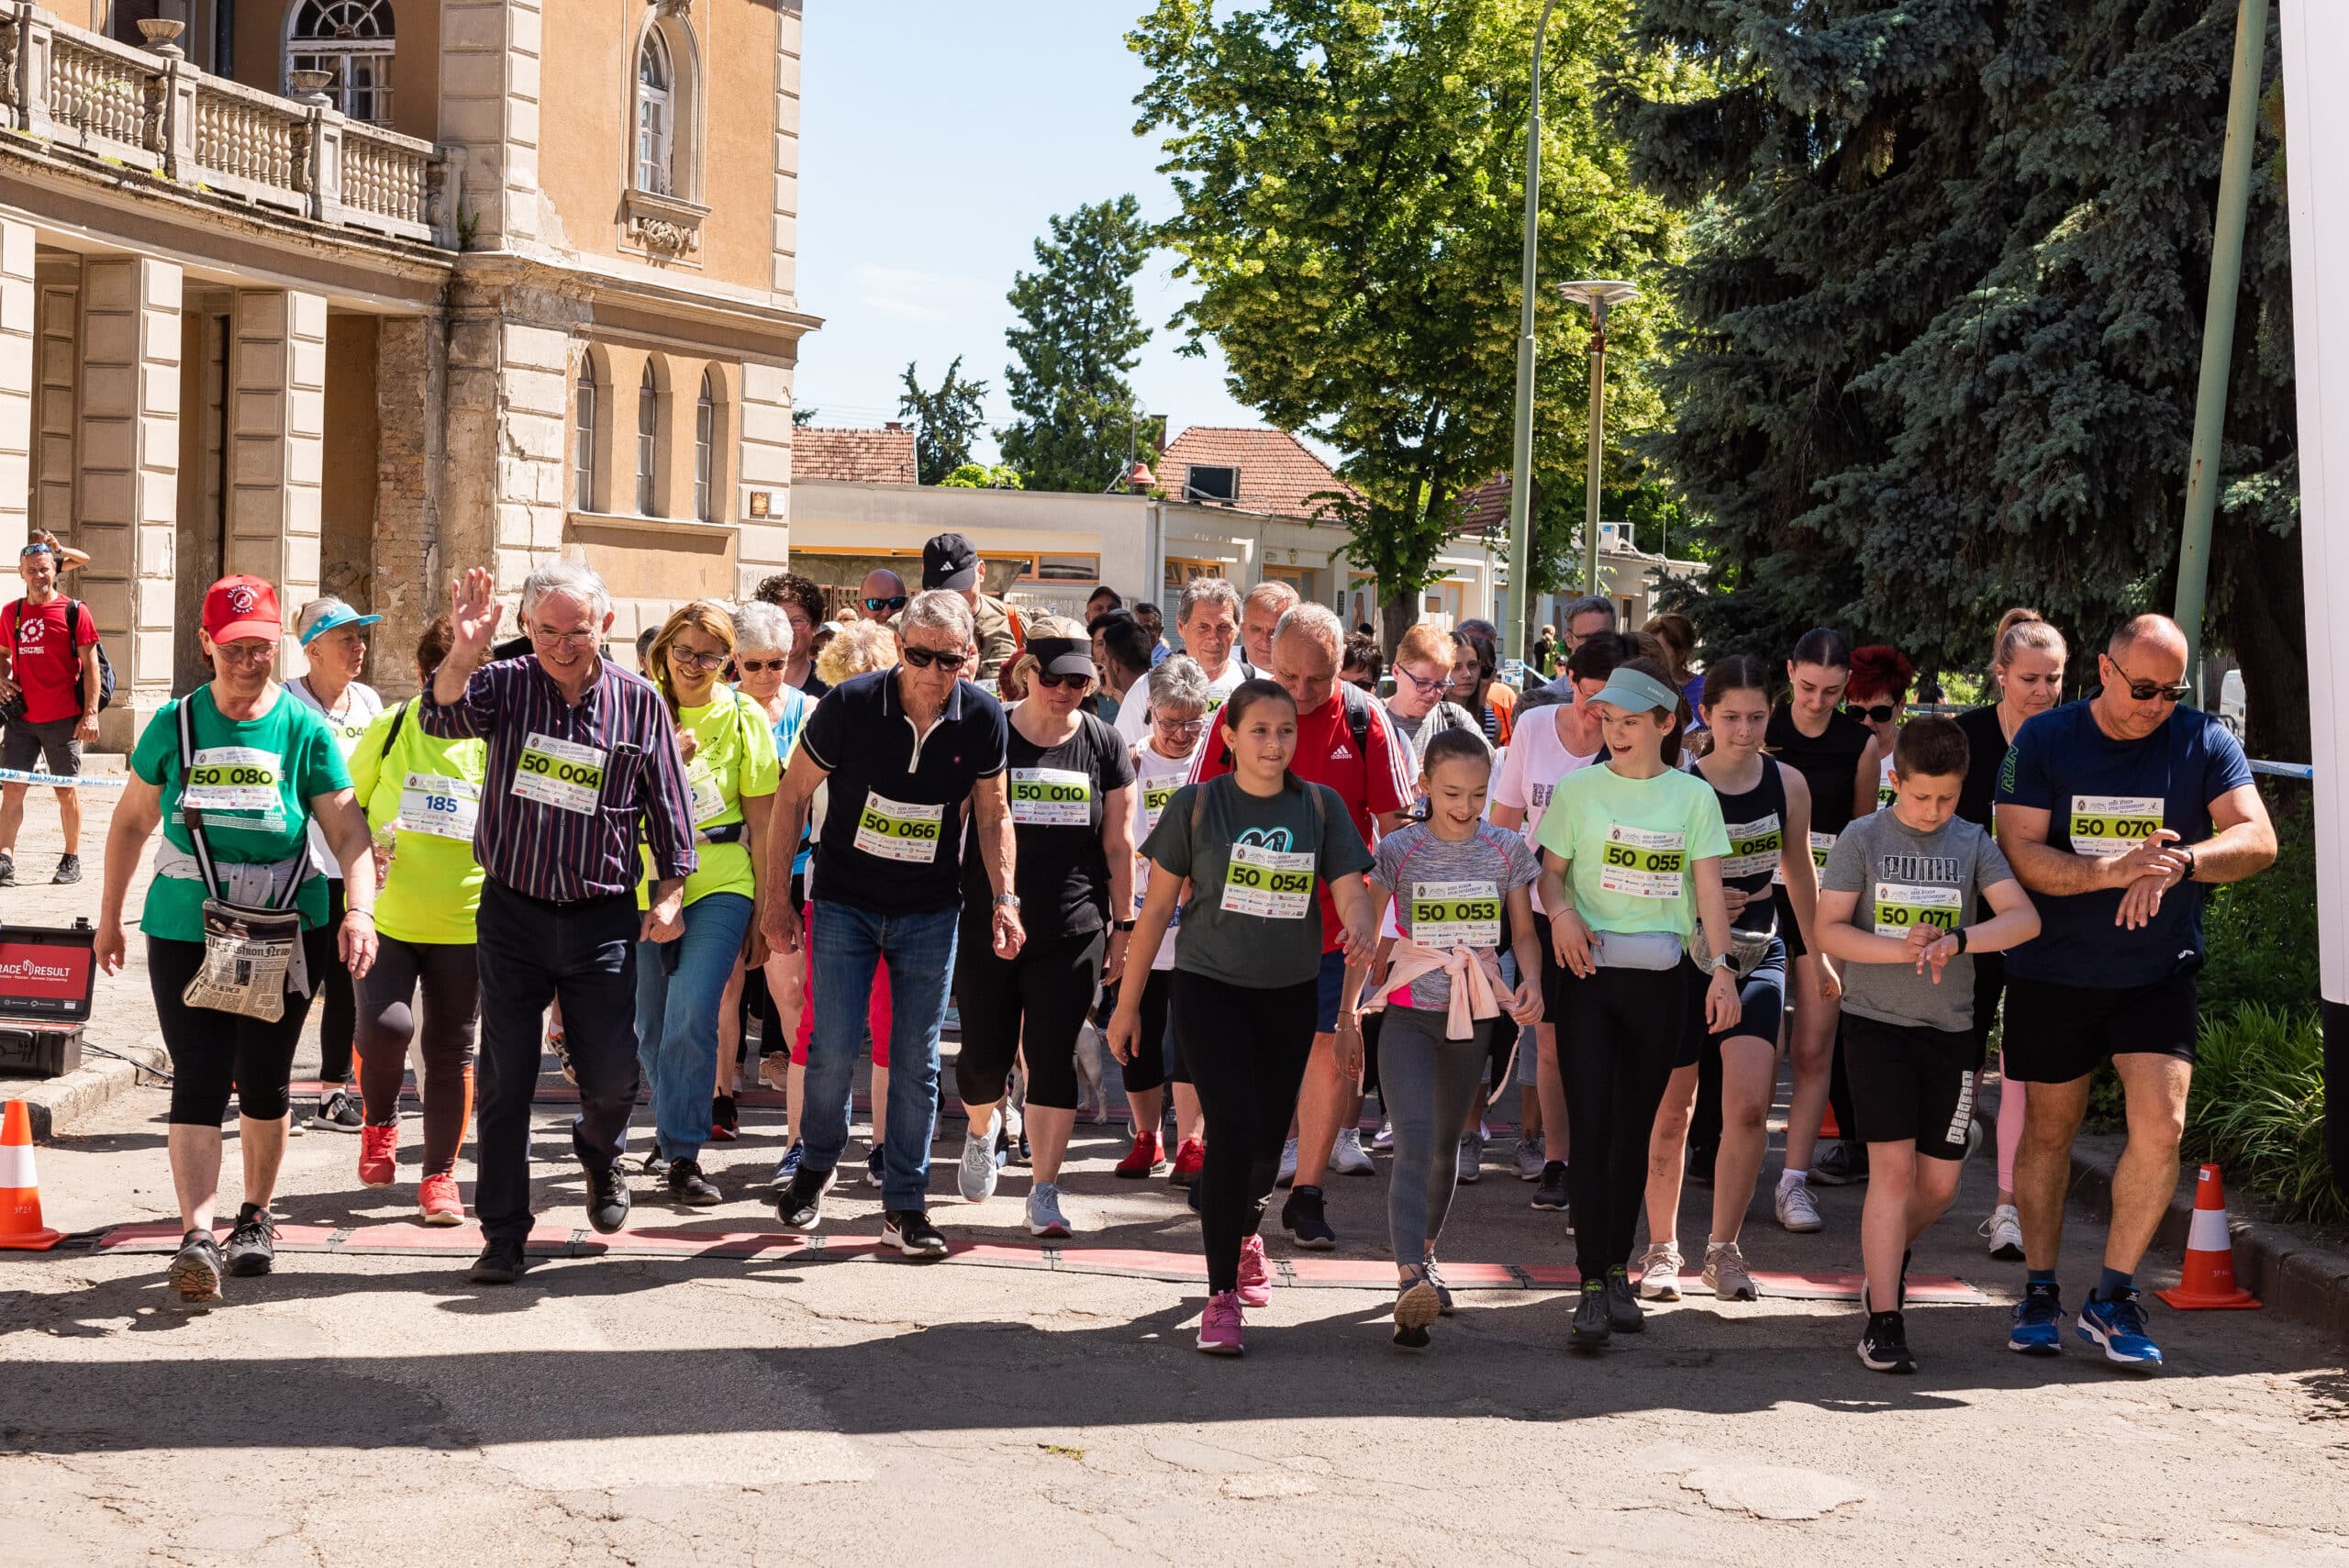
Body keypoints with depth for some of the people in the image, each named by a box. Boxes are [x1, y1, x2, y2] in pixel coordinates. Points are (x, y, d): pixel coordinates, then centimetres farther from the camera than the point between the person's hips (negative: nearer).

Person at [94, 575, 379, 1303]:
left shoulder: (305, 730, -4)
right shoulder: (174, 725, 0)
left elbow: (349, 831, -8)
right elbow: (131, 820, 12)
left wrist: (359, 910, -24)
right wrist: (109, 915, 15)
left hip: (286, 934, 0)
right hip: (185, 933, 0)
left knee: (263, 1082, 11)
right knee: (198, 1081, -11)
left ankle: (255, 1217, 30)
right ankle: (197, 1237, -19)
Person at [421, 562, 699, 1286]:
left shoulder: (640, 702, 1)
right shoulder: (506, 686, -2)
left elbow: (667, 805, 8)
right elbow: (443, 715, -23)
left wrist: (670, 891, 2)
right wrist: (464, 653, -41)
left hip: (602, 919, 0)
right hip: (511, 909, 0)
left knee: (612, 1073, 0)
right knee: (505, 1079, 2)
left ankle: (600, 1154, 36)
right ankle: (503, 1234, 12)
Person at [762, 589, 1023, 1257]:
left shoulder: (983, 718, -10)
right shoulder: (850, 703, -16)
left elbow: (993, 813, 5)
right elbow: (793, 796, -5)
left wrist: (1005, 898, -5)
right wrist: (775, 894, -4)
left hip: (930, 912, 2)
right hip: (846, 900, -1)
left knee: (916, 1062, 3)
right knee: (834, 1050, -5)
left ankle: (904, 1206, 13)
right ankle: (816, 1165, 23)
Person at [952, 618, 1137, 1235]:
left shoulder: (1104, 746, 4)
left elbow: (1118, 844, 8)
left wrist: (1123, 927, 6)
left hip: (1072, 933, 0)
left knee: (1053, 1058, -3)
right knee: (984, 1056, 4)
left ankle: (1043, 1192, 4)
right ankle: (981, 1132, 37)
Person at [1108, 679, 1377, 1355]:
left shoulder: (1321, 806, 0)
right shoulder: (1197, 804, -6)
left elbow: (1350, 891, -8)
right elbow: (1157, 905, -1)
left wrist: (1360, 929, -32)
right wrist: (1128, 1002, 0)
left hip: (1290, 994, 3)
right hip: (1210, 987, -3)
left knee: (1269, 1135, 13)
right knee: (1233, 1127, -17)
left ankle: (1245, 1231, 48)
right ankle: (1221, 1296, -11)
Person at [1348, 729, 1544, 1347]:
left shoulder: (1507, 850, 3)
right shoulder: (1398, 850, -4)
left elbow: (1524, 930, 9)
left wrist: (1532, 981, -11)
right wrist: (1344, 1011, -5)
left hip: (1474, 1015, 3)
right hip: (1408, 1013, -3)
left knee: (1445, 1143, 16)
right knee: (1414, 1142, -19)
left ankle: (1425, 1256, 36)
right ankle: (1410, 1280, -32)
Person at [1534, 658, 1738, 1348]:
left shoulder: (1693, 796, 6)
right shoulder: (1578, 790, 4)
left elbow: (1709, 891, 2)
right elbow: (1551, 871, 6)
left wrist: (1721, 968, -8)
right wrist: (1561, 910, -16)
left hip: (1661, 979, 1)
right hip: (1590, 972, -1)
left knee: (1635, 1128, 9)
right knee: (1591, 1127, -8)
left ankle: (1618, 1270, 20)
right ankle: (1592, 1285, -7)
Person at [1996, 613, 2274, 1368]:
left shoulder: (2205, 743, -3)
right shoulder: (2043, 742, -6)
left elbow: (2258, 839, -13)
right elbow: (2021, 855, -14)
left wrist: (2180, 863, -32)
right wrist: (2117, 869, -29)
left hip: (2159, 973, 0)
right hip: (2053, 973, 0)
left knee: (2161, 1126, -13)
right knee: (2049, 1129, 9)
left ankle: (2113, 1298, 1)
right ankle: (2039, 1292, 23)